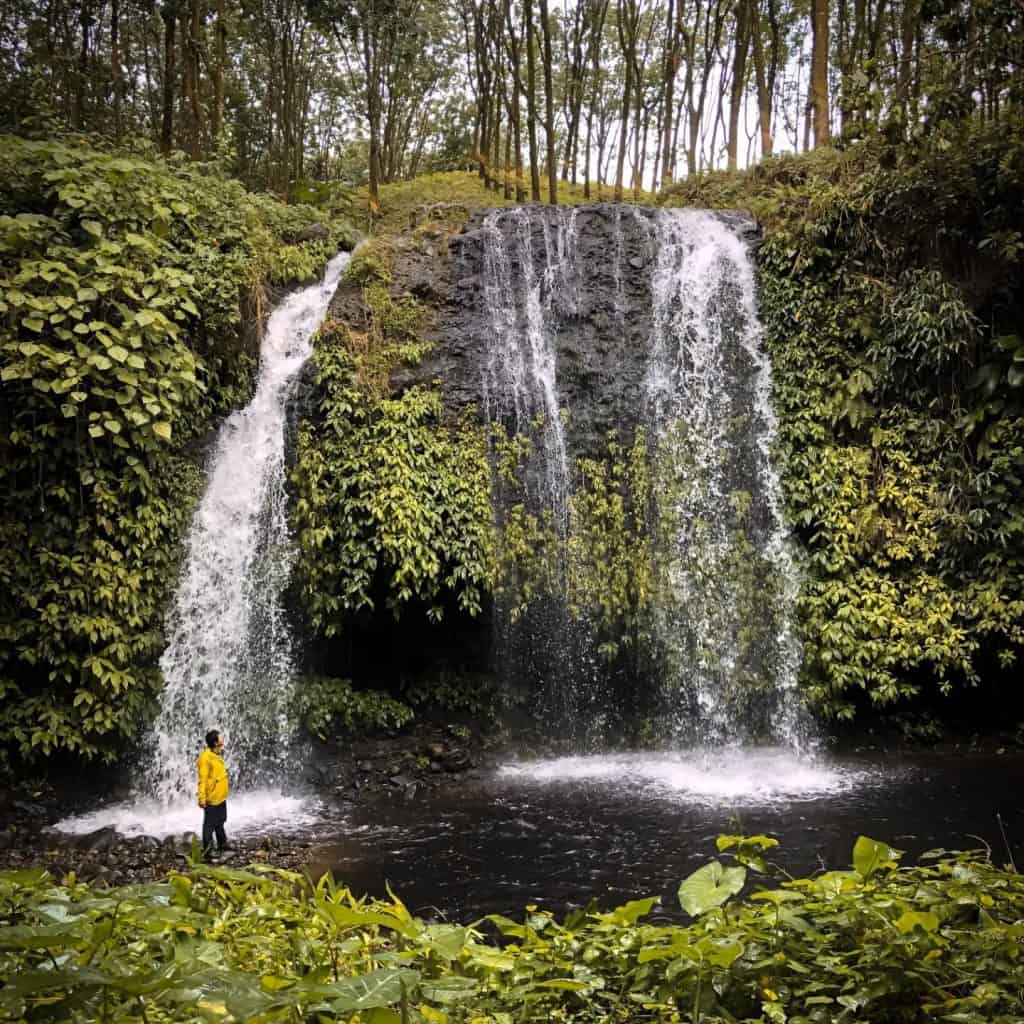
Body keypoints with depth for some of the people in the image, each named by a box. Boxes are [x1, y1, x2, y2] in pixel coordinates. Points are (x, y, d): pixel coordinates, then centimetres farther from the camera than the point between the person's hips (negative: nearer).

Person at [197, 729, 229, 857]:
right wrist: (202, 798, -24)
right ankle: (207, 848, 9)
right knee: (209, 823, 1)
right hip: (211, 798, -9)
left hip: (221, 797, 9)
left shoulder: (218, 755, 7)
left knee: (220, 821, 21)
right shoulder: (205, 757, -21)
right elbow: (202, 779, -22)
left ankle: (222, 843, 35)